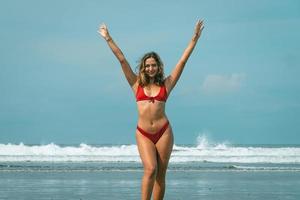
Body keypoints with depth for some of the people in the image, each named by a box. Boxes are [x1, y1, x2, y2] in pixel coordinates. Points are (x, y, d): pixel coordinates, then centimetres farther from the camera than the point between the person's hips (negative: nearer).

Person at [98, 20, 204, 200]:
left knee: (160, 175, 2)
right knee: (150, 169, -18)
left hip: (164, 132, 0)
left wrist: (194, 39, 6)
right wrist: (108, 39, 7)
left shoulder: (166, 85, 7)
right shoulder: (137, 84, 8)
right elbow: (122, 59, 7)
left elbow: (183, 61, 7)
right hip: (143, 134, 0)